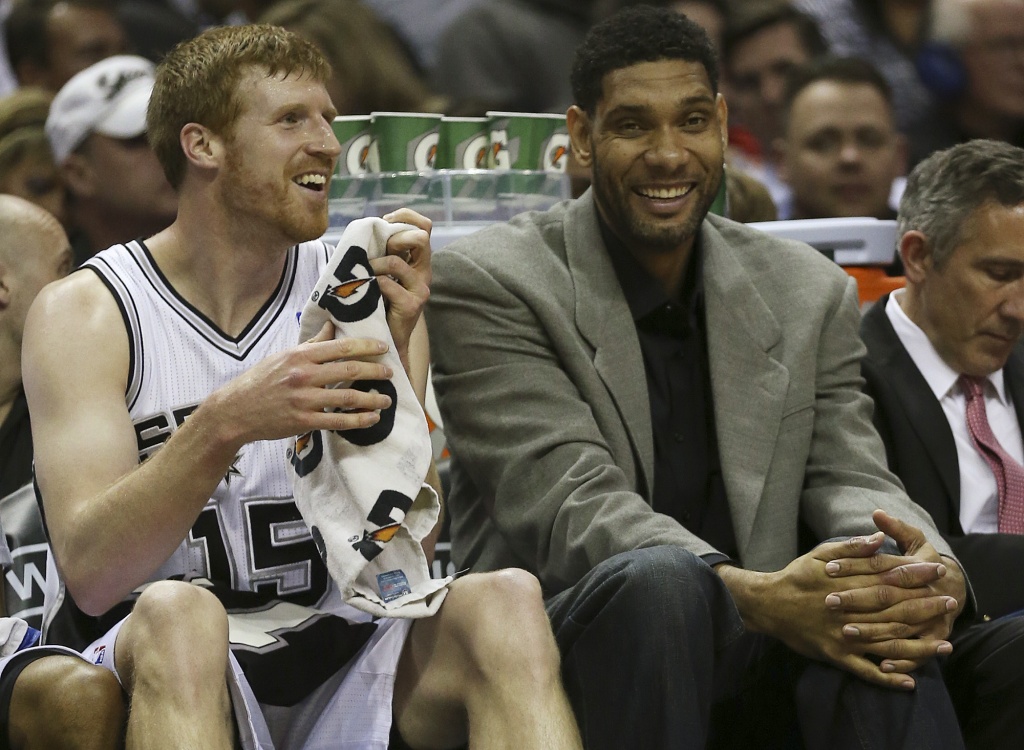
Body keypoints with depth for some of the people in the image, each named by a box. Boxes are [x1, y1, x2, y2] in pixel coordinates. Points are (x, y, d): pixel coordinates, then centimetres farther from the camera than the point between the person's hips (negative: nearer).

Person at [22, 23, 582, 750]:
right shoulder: (83, 313, -1)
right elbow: (91, 574, -15)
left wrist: (388, 357, -15)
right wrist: (223, 424, -30)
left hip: (335, 669, 3)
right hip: (166, 667, -3)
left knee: (504, 602, -27)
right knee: (177, 614, -37)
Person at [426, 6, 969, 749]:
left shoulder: (810, 294, 14)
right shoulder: (487, 286, -3)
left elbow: (848, 477, 4)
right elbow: (566, 503, -15)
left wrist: (931, 572, -23)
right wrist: (754, 596, -32)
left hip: (744, 666, 2)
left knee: (874, 612, -31)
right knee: (658, 579, -36)